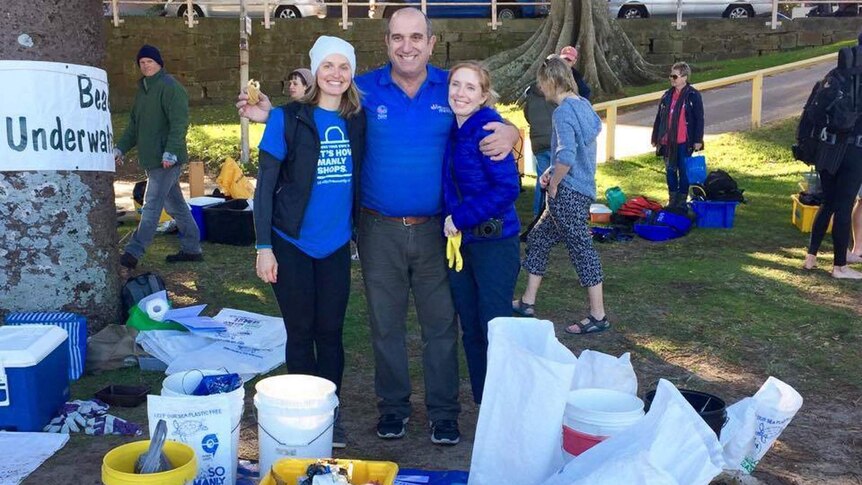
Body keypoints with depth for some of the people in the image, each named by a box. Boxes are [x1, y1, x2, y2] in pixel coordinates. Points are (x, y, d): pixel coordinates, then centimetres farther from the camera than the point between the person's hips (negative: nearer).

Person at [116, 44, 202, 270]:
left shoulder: (170, 87, -11)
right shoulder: (143, 88, 18)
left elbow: (179, 122, -20)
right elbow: (134, 124, 23)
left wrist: (171, 151, -27)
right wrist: (121, 147, 14)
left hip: (166, 159, -10)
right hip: (151, 158, 10)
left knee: (151, 205, -8)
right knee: (175, 204, 14)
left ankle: (133, 253, -7)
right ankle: (192, 248, 22)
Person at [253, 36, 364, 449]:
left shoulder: (358, 120, 2)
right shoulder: (288, 118, -7)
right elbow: (265, 186, -6)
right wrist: (264, 247, -9)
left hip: (336, 244, 3)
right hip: (292, 244, -3)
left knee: (330, 332, 8)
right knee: (300, 333, 7)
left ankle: (330, 414, 23)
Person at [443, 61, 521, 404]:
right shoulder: (450, 129, 7)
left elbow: (508, 188, -20)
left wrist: (460, 218, -17)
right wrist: (449, 222, 2)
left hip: (494, 243, -7)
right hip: (458, 240, 7)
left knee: (494, 328, -1)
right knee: (470, 329, 13)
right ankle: (483, 403, 27)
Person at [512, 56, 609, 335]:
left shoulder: (563, 112, -18)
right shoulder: (583, 105, 11)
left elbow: (566, 156, -30)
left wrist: (553, 184, -14)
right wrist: (552, 171, 12)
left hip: (569, 193, -10)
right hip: (583, 188, 10)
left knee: (581, 249, -2)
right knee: (538, 238, 18)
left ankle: (598, 317, 7)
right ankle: (527, 302, 27)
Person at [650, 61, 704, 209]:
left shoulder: (693, 95, -6)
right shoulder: (667, 95, 11)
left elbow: (699, 119, -7)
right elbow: (659, 118, 15)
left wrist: (698, 140, -11)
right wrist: (655, 137, 14)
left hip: (684, 142, -5)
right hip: (667, 141, 6)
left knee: (684, 172, 3)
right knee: (670, 171, 11)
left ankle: (682, 202, 12)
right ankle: (672, 201, 22)